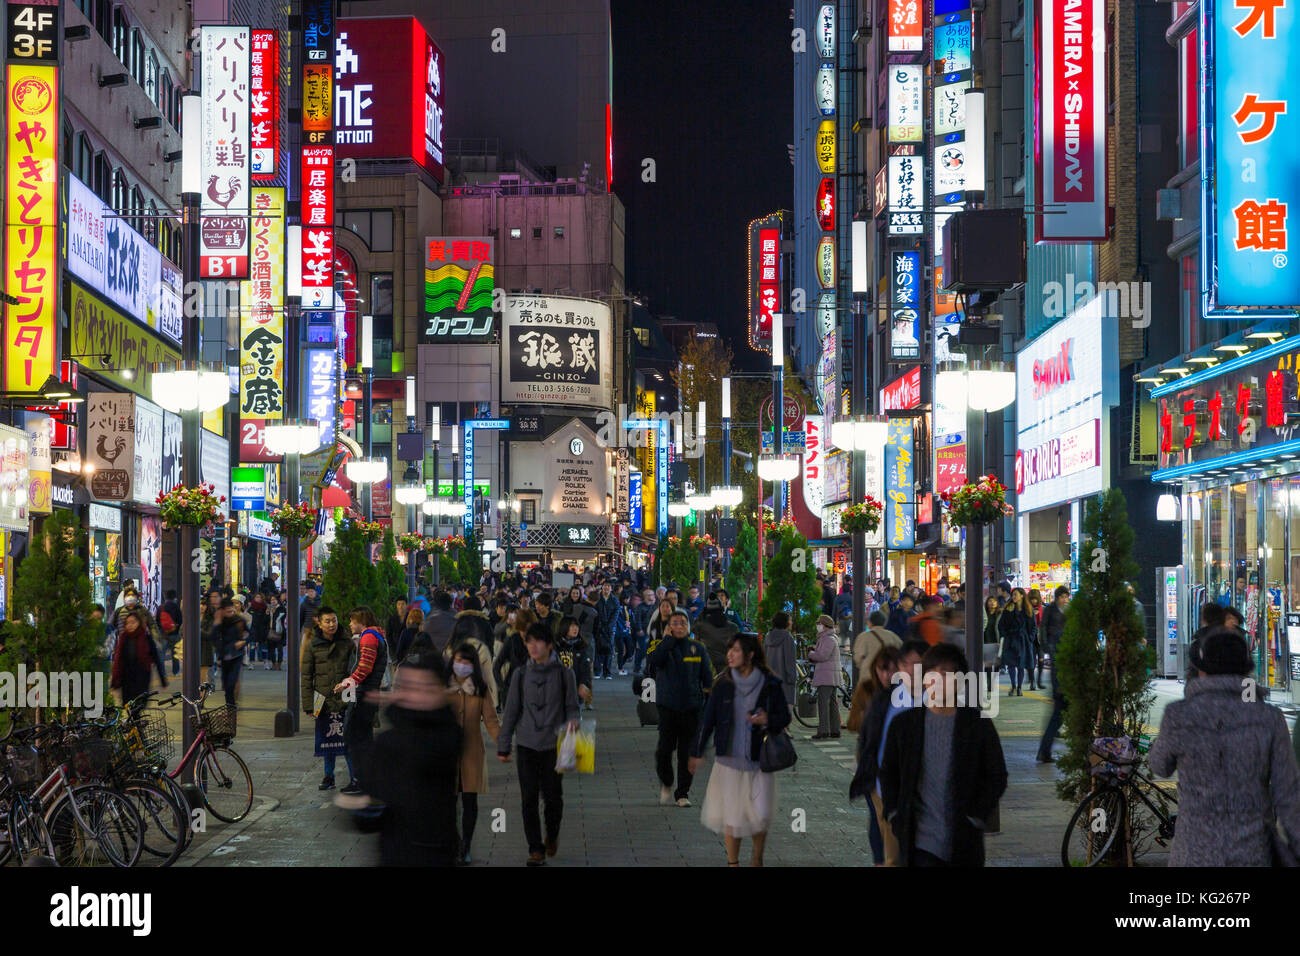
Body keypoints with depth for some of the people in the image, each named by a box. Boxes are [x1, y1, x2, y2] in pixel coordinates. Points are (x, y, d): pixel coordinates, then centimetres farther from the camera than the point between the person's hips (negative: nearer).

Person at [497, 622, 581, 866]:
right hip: (527, 745, 1)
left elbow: (571, 705, 5)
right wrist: (503, 746, 6)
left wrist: (572, 720, -18)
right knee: (529, 798, -1)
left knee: (553, 796, 3)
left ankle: (552, 835, 32)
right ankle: (535, 848, 7)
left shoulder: (563, 674, -1)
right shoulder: (522, 675, 3)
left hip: (553, 744, -1)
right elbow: (511, 711, 7)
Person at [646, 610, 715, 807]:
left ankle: (683, 793, 12)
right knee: (664, 749, -9)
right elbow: (653, 659, -19)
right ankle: (666, 784, 17)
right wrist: (669, 638, -12)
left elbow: (707, 676, 11)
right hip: (668, 706, -1)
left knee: (687, 752, 2)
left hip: (691, 708, 2)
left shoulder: (698, 648, 9)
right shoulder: (662, 645, 4)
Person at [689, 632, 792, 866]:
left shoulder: (770, 684, -4)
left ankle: (757, 859, 25)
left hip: (760, 759, -1)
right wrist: (697, 753, 8)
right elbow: (708, 719, 6)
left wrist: (767, 721, -18)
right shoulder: (723, 683, 0)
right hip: (730, 759, 1)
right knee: (732, 816, 3)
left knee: (760, 815, -1)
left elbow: (785, 717, 4)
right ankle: (733, 862, 21)